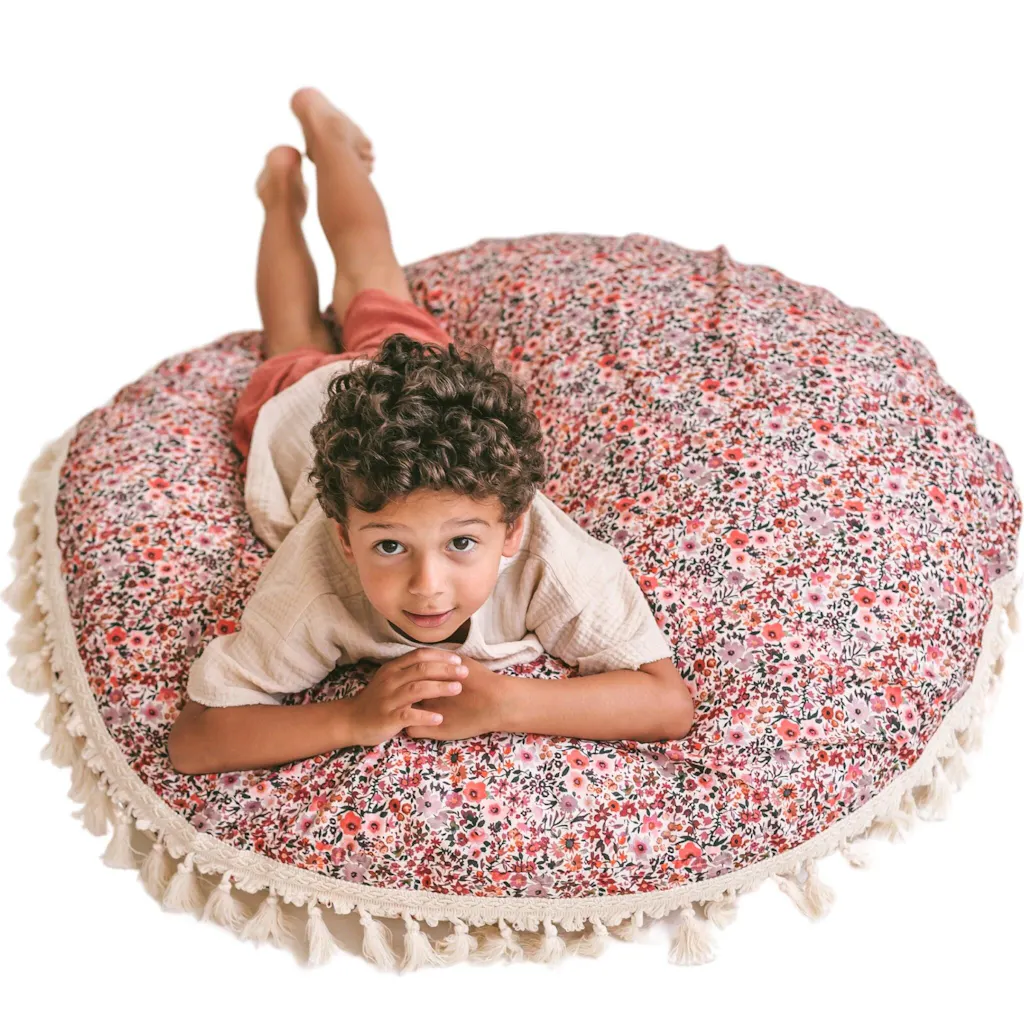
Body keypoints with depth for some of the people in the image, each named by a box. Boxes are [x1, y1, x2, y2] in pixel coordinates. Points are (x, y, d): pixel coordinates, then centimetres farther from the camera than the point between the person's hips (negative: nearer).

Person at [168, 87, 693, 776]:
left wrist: (499, 704, -56)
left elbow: (670, 703, -44)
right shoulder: (312, 587, -49)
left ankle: (327, 128, 54)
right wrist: (355, 716, -57)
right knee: (298, 352, 35)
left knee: (371, 283, 31)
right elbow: (193, 741, -44)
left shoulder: (553, 560, -48)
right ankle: (283, 190, 59)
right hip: (302, 405, 0)